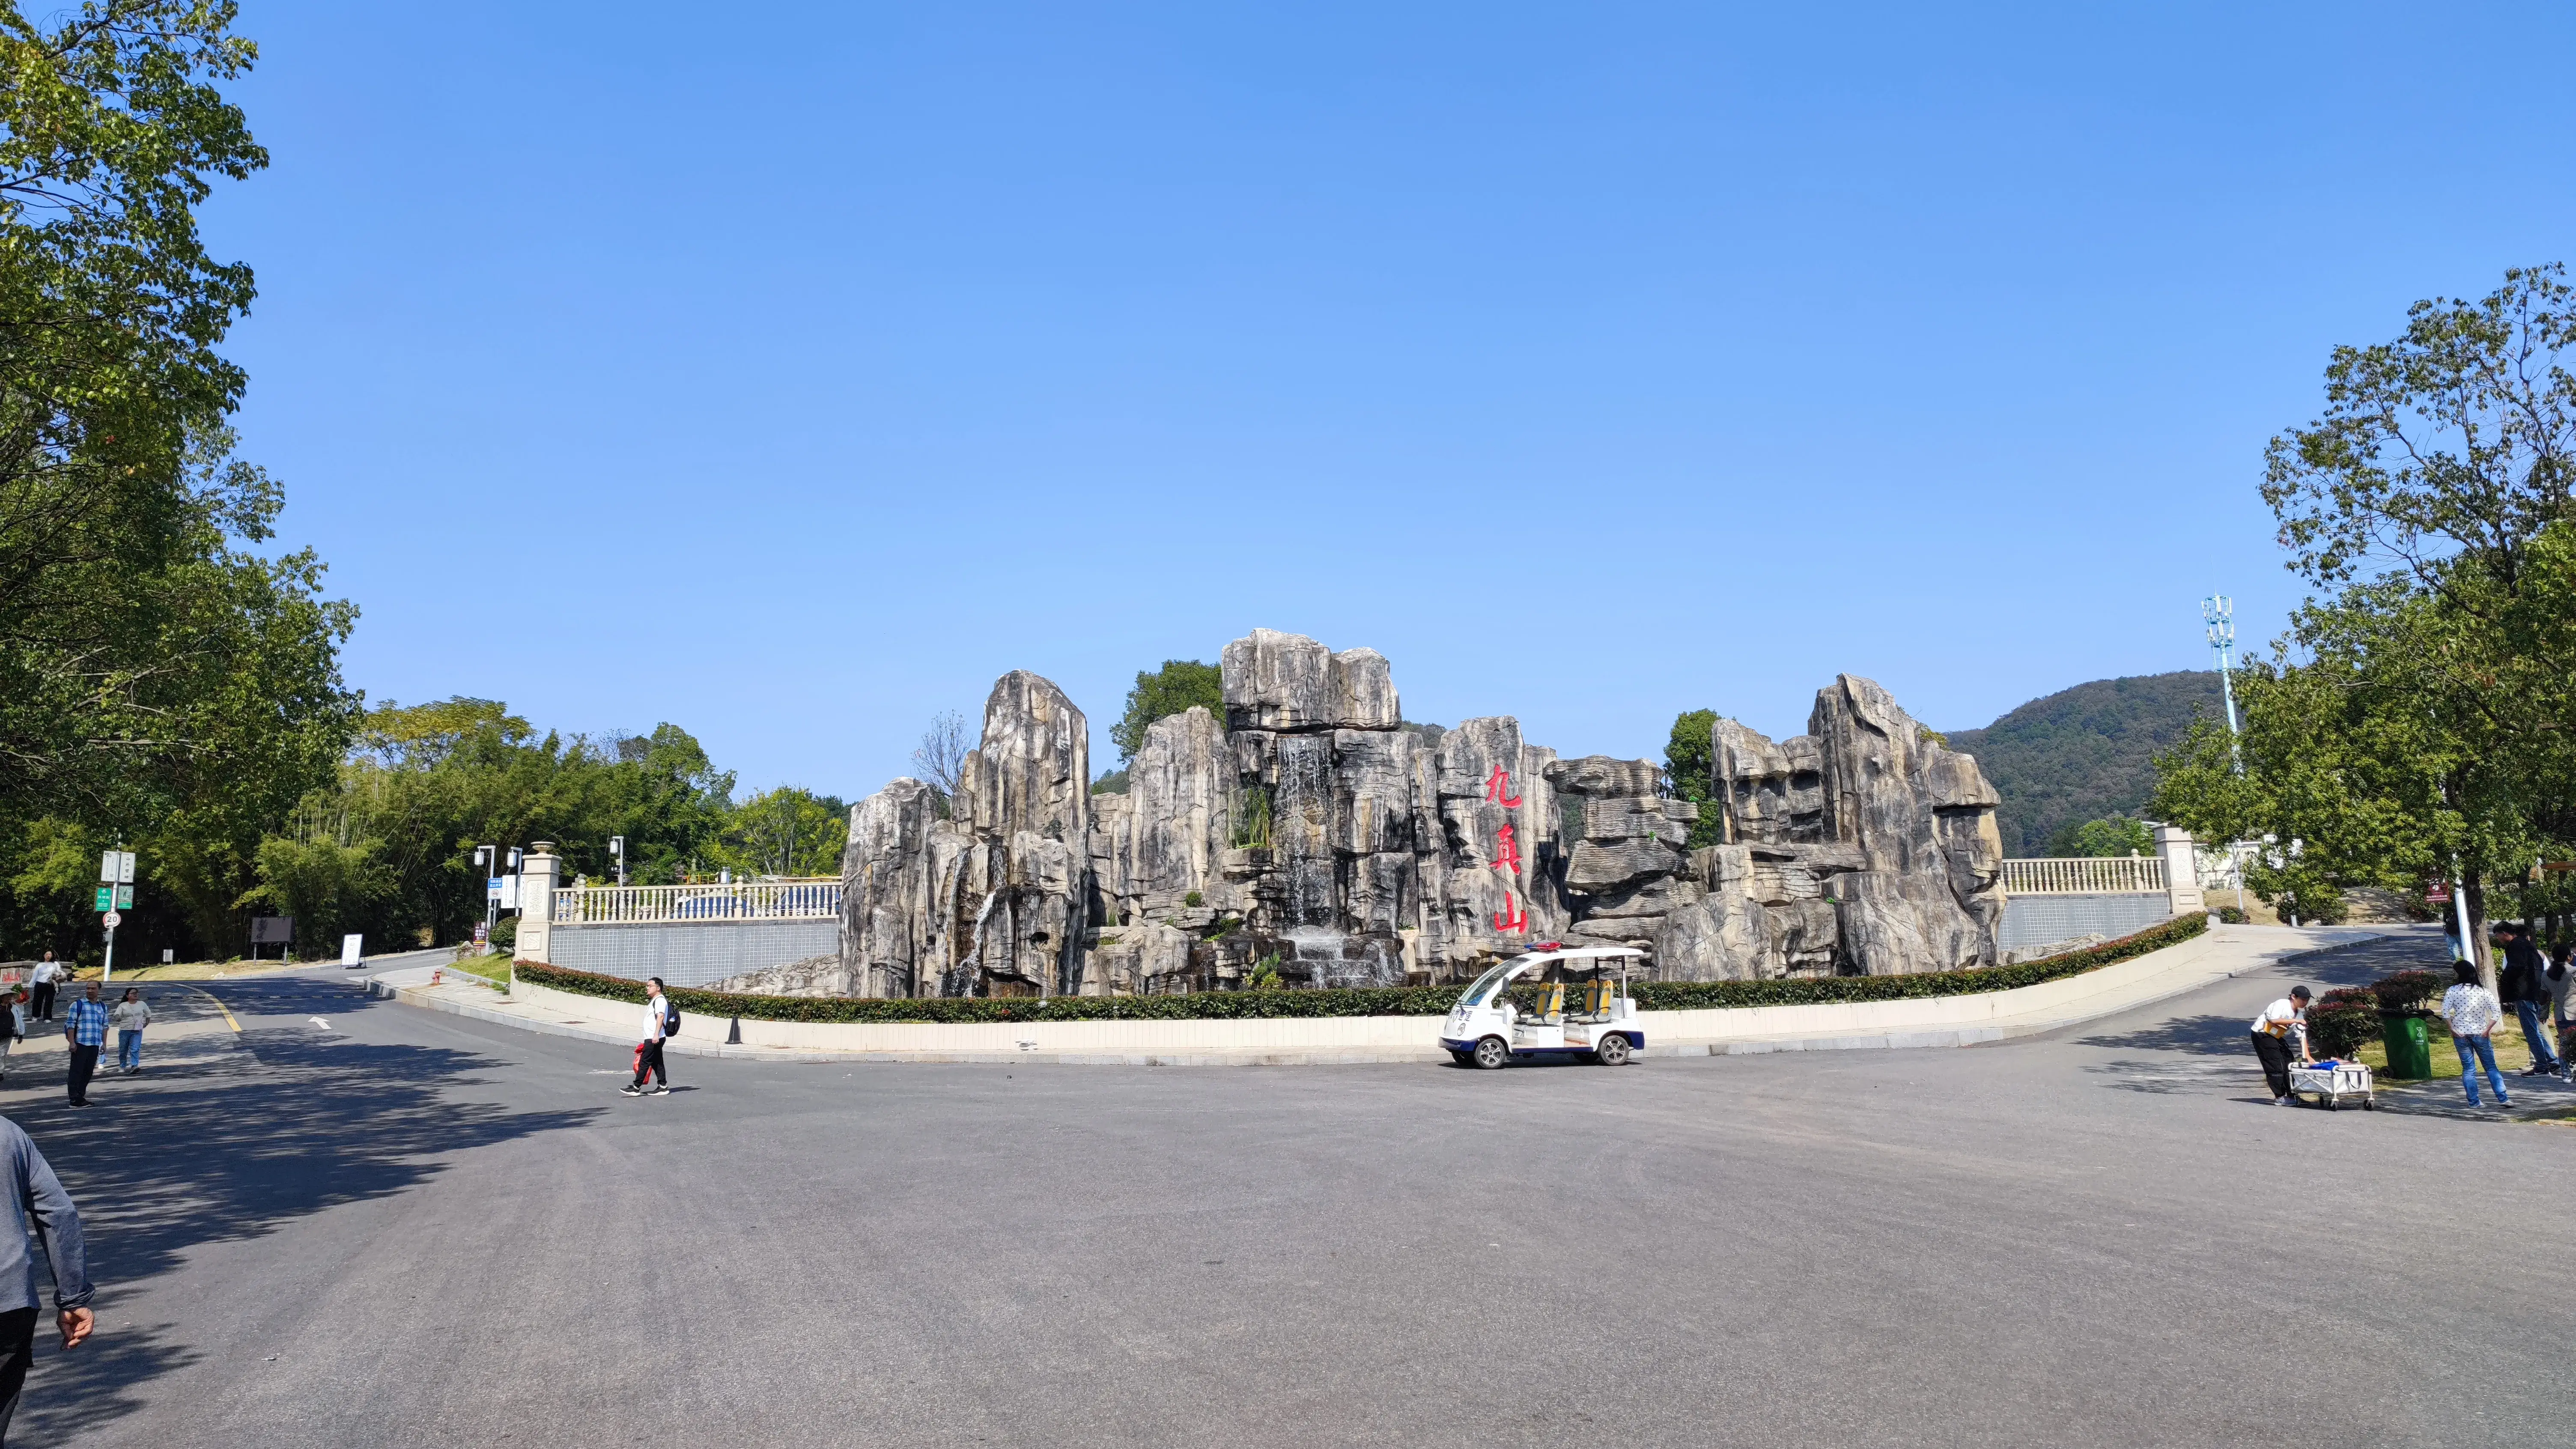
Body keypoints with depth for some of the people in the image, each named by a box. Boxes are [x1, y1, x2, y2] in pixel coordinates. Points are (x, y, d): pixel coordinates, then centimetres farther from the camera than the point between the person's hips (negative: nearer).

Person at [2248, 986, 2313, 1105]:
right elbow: (2274, 1020, -33)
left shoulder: (2300, 1014, 5)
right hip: (2262, 1034, -9)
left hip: (2277, 1037, 9)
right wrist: (2296, 1021, -26)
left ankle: (2292, 1095, 15)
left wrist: (2307, 1056, -7)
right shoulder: (2282, 1004, -18)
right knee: (2276, 1065, -12)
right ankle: (2280, 1098, -6)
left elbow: (2302, 1036, 2)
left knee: (2289, 1064, 5)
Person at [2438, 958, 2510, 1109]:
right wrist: (2487, 1029, -2)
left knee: (2468, 1069, 6)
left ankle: (2474, 1101, 7)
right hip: (2480, 1034, 1)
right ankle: (2503, 1098, 8)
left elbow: (2445, 1012, -16)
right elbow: (2497, 1012, -6)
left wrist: (2452, 1029, -6)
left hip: (2461, 1034, -1)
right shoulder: (2484, 992, -1)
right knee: (2491, 1067, 11)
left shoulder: (2453, 991, -7)